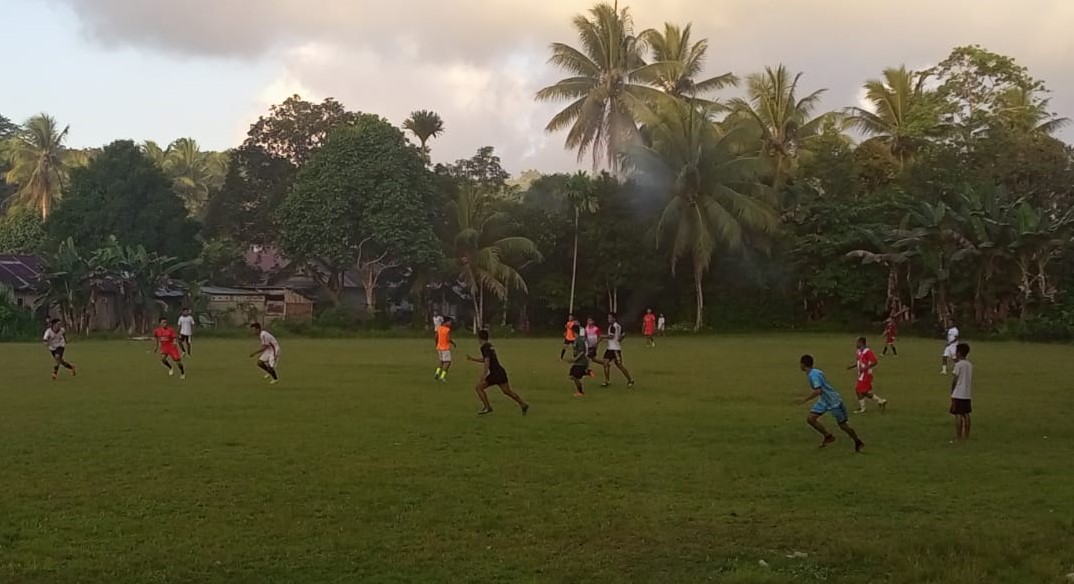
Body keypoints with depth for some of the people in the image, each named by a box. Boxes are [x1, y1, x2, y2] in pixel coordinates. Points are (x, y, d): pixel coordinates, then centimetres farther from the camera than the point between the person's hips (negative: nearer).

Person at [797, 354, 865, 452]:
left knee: (843, 425, 0)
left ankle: (858, 443, 20)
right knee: (810, 419, -3)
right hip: (824, 401, 9)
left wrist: (805, 400, -29)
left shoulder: (813, 374, -25)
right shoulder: (812, 373, 4)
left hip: (833, 401, -9)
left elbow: (818, 391, -34)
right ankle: (828, 437, 10)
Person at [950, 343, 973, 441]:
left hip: (958, 394, -7)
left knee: (958, 415, -5)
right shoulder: (970, 365, 10)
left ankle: (958, 437, -6)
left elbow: (955, 380, -9)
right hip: (967, 394, 7)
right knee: (966, 414, 10)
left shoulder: (958, 365, -12)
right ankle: (966, 436, 13)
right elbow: (970, 379, 12)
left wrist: (952, 391, 1)